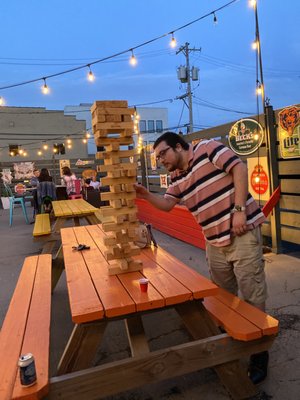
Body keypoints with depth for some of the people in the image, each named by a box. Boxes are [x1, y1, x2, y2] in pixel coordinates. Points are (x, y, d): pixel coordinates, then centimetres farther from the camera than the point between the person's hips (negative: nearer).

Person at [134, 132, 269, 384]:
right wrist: (146, 195, -9)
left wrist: (239, 209, -22)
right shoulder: (177, 178, 11)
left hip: (243, 233, -7)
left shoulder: (206, 149, -9)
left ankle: (259, 356, 22)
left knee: (253, 296, 4)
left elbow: (239, 168, -16)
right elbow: (167, 204, 10)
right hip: (215, 243, 7)